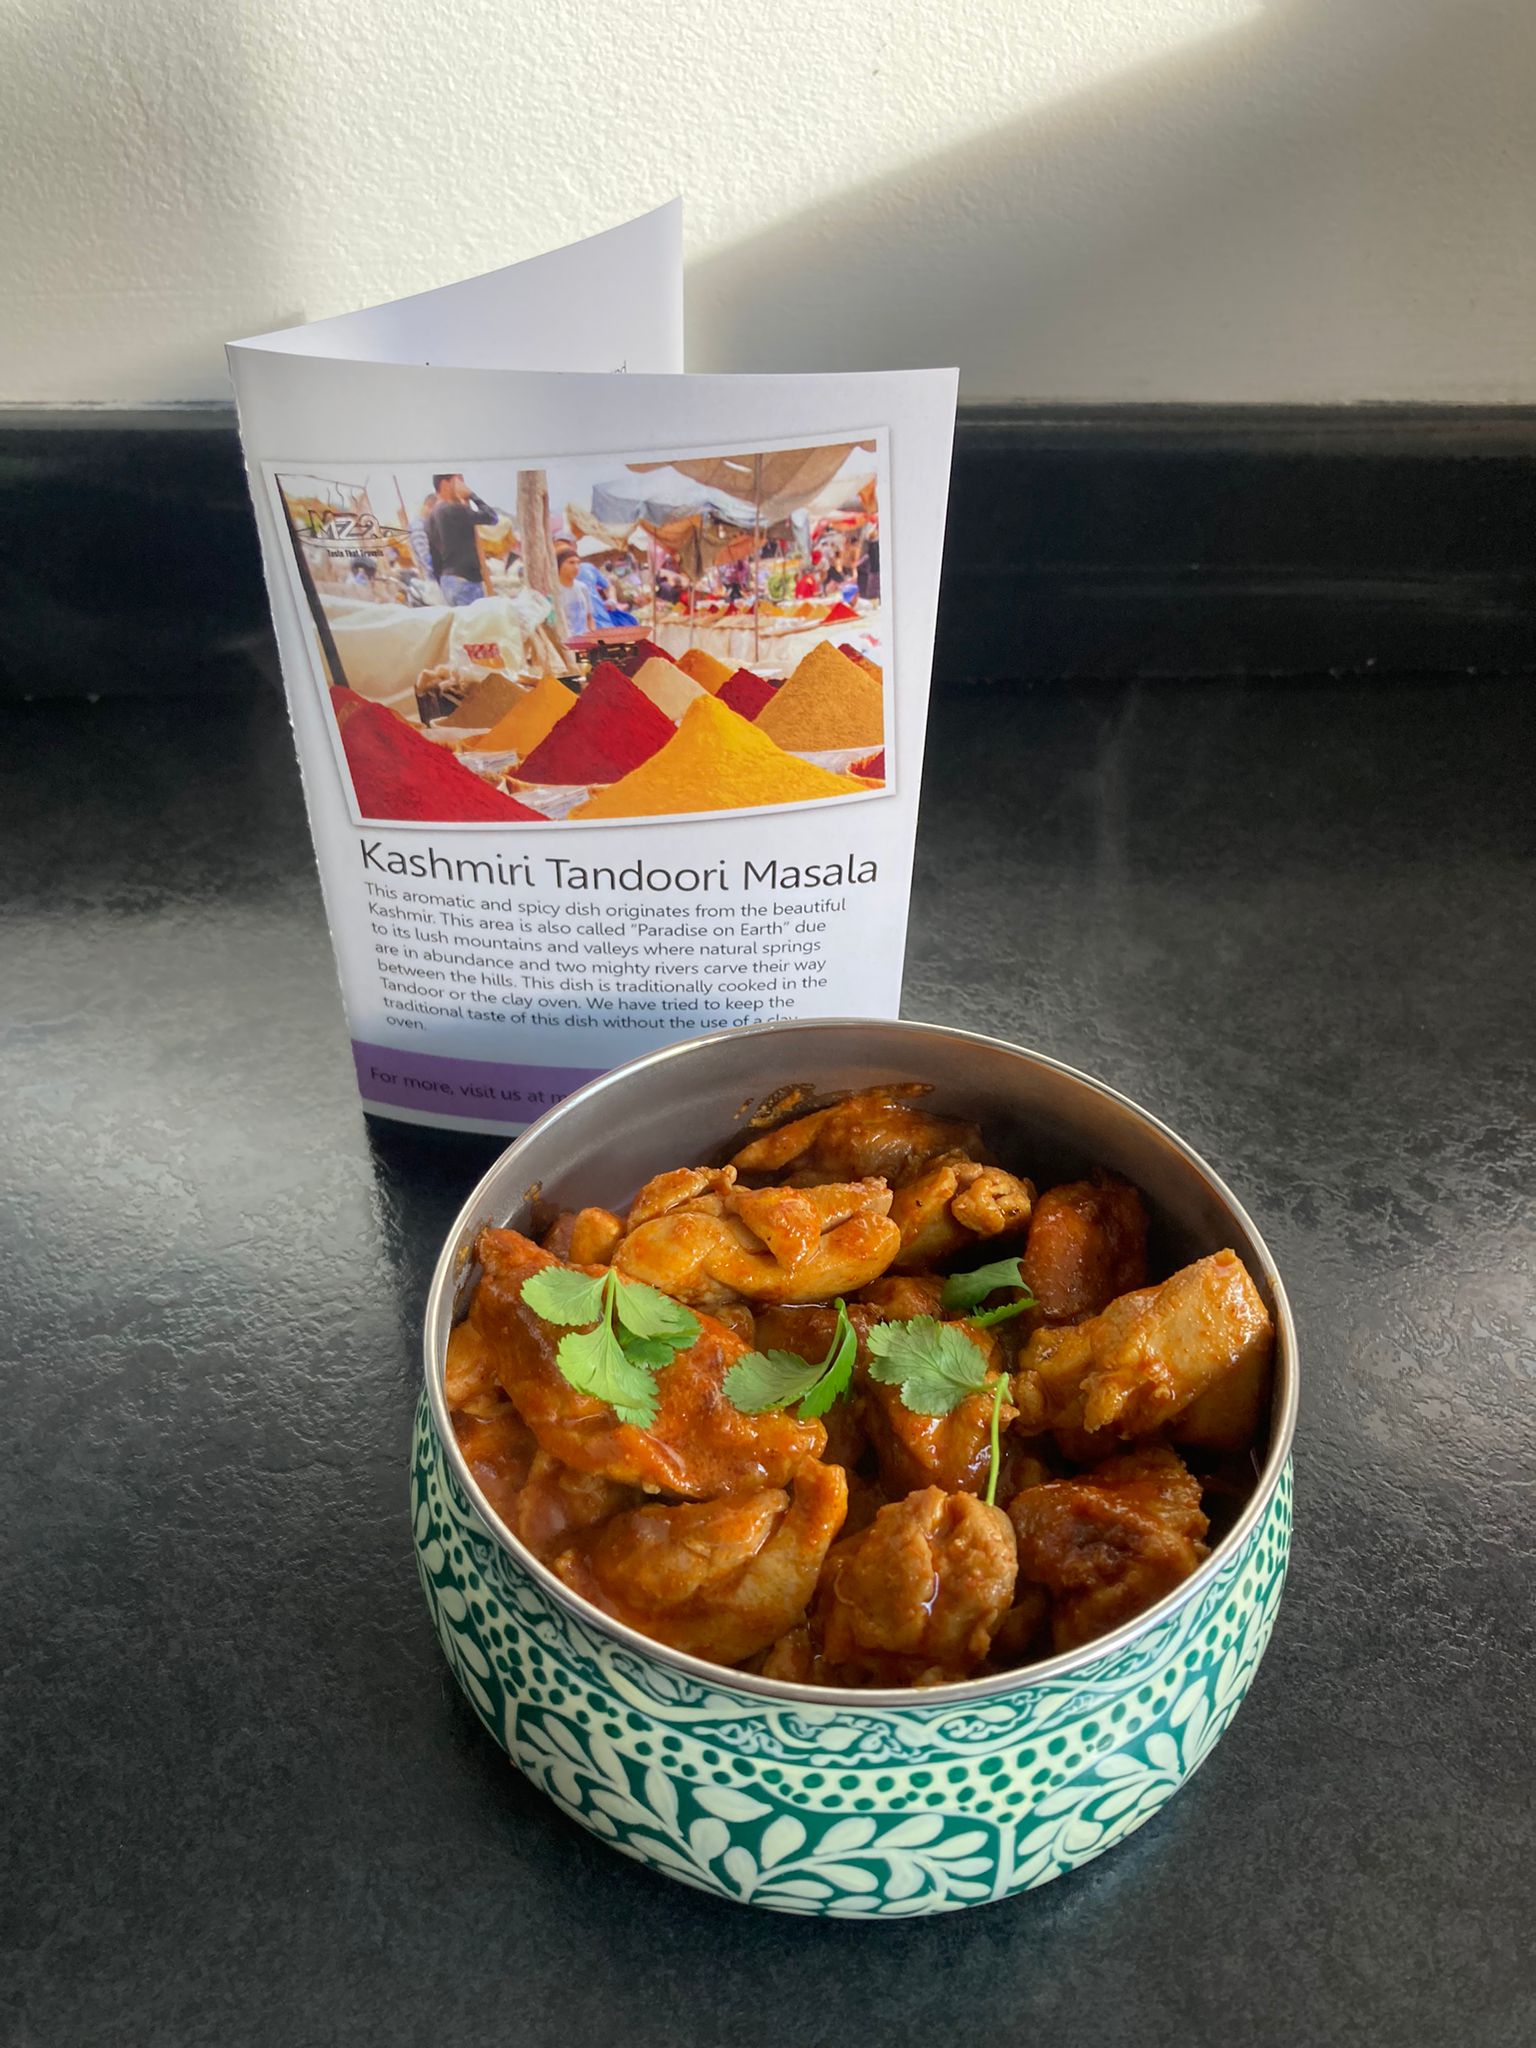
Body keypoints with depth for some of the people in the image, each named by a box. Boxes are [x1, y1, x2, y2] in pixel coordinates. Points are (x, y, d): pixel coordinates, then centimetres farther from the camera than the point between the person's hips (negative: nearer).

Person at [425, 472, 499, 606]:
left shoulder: (432, 516, 14)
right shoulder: (452, 510, -13)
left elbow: (435, 559, 17)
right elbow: (492, 517, -11)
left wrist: (442, 584, 22)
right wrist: (471, 495, -1)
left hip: (448, 579, 9)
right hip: (464, 580, -9)